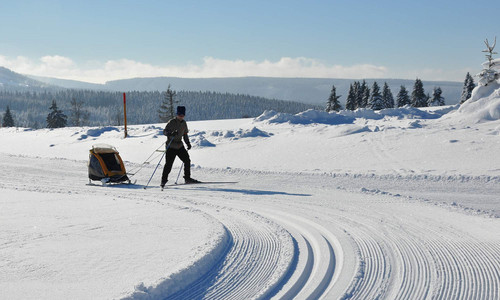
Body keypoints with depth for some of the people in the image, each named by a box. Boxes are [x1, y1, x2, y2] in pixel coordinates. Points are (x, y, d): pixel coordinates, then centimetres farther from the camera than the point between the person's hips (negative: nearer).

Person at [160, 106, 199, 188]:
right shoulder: (172, 122, -10)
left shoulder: (184, 123, 10)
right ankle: (164, 181, 2)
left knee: (187, 160, 2)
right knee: (169, 164, -9)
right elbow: (165, 131, -13)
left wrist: (188, 143, 10)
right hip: (171, 146, -6)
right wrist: (171, 133, -32)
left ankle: (187, 178, 13)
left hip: (180, 146, 6)